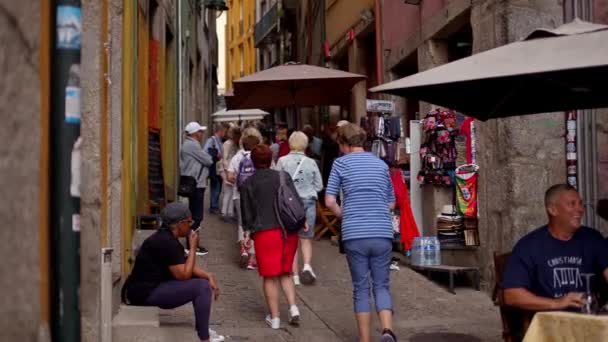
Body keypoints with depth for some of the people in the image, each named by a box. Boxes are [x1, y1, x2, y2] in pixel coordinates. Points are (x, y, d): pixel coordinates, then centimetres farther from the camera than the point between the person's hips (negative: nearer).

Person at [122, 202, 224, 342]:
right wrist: (193, 247, -14)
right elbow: (183, 275, -21)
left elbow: (186, 267, 12)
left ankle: (203, 329, 19)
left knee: (203, 280, 14)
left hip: (155, 286, 11)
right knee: (202, 287, -18)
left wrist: (209, 276, -3)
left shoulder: (168, 238, 10)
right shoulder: (165, 242, -21)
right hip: (145, 293, -11)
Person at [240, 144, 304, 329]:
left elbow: (247, 213, 4)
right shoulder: (284, 176, 5)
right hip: (289, 231, 2)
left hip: (265, 232, -2)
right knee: (285, 273, 16)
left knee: (270, 276, 5)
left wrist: (249, 231, 15)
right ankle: (293, 308, 1)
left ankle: (274, 318, 8)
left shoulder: (247, 184, 2)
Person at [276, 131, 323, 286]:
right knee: (306, 238, 13)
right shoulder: (311, 163, -2)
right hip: (308, 202, 1)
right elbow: (319, 186, 3)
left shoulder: (282, 161, -7)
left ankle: (295, 275, 10)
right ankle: (307, 265, -9)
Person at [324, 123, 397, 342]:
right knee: (382, 285, 10)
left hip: (354, 235, -2)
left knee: (361, 288, 9)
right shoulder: (381, 164, 14)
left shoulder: (341, 163, 3)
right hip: (382, 234, 2)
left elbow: (329, 201, -3)